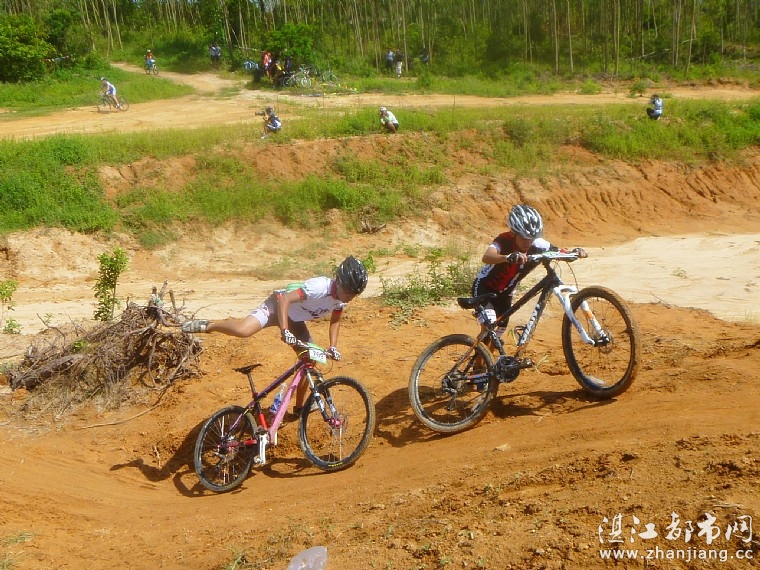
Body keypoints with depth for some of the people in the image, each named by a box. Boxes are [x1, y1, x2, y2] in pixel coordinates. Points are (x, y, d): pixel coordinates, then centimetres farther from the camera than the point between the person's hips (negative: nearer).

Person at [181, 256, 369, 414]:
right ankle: (207, 326, -4)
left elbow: (335, 321, 7)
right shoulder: (320, 287, -35)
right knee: (243, 330, -33)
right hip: (278, 305, -8)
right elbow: (284, 299, -37)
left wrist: (333, 346, -6)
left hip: (296, 318, 8)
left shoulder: (342, 297, -11)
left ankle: (300, 406, 22)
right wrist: (284, 330, -45)